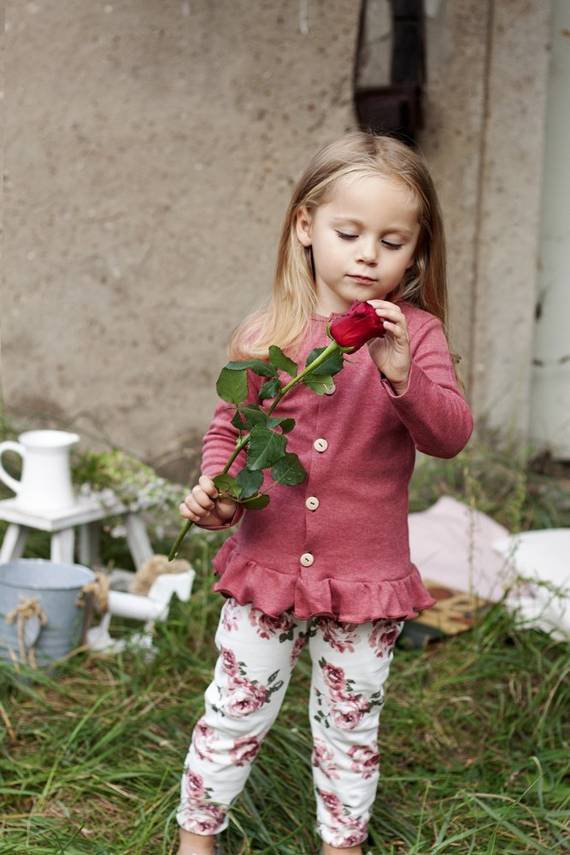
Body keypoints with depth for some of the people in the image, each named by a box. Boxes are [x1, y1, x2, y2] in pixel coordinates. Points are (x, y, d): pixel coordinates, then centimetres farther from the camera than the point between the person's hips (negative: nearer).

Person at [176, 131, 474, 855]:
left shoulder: (415, 332, -7)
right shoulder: (266, 333, -3)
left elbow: (450, 436, -17)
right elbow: (229, 428, 9)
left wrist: (402, 374, -34)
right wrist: (214, 488, -10)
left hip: (367, 578, -1)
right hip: (267, 564, 1)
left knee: (349, 724, 16)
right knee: (235, 713, 11)